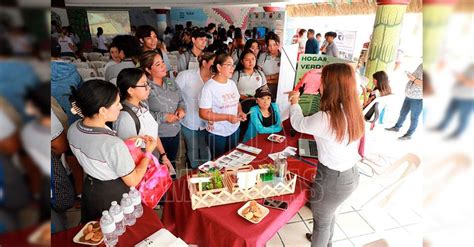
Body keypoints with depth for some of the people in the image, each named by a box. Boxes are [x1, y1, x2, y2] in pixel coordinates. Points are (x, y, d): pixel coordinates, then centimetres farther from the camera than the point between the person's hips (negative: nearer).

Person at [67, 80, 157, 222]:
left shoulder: (73, 129, -15)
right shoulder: (113, 144, -37)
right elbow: (133, 181, -23)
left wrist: (126, 143, 0)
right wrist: (148, 152, -13)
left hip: (89, 188, 6)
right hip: (115, 194, -6)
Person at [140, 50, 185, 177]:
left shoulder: (170, 82, 5)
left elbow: (181, 100, 15)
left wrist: (181, 109, -6)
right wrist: (163, 117, -21)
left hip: (175, 133, 7)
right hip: (157, 137, -6)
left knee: (172, 164, 25)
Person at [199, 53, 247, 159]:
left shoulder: (232, 83, 5)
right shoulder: (209, 87, -17)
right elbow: (203, 114, -19)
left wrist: (240, 112, -5)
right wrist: (227, 117, -23)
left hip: (234, 130, 6)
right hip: (217, 133, -6)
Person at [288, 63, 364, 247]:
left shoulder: (325, 118, -30)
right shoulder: (352, 112, -6)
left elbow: (298, 124, -11)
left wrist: (294, 102, 7)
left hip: (333, 178, -8)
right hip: (350, 173, 8)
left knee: (321, 221, 19)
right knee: (329, 212, 33)